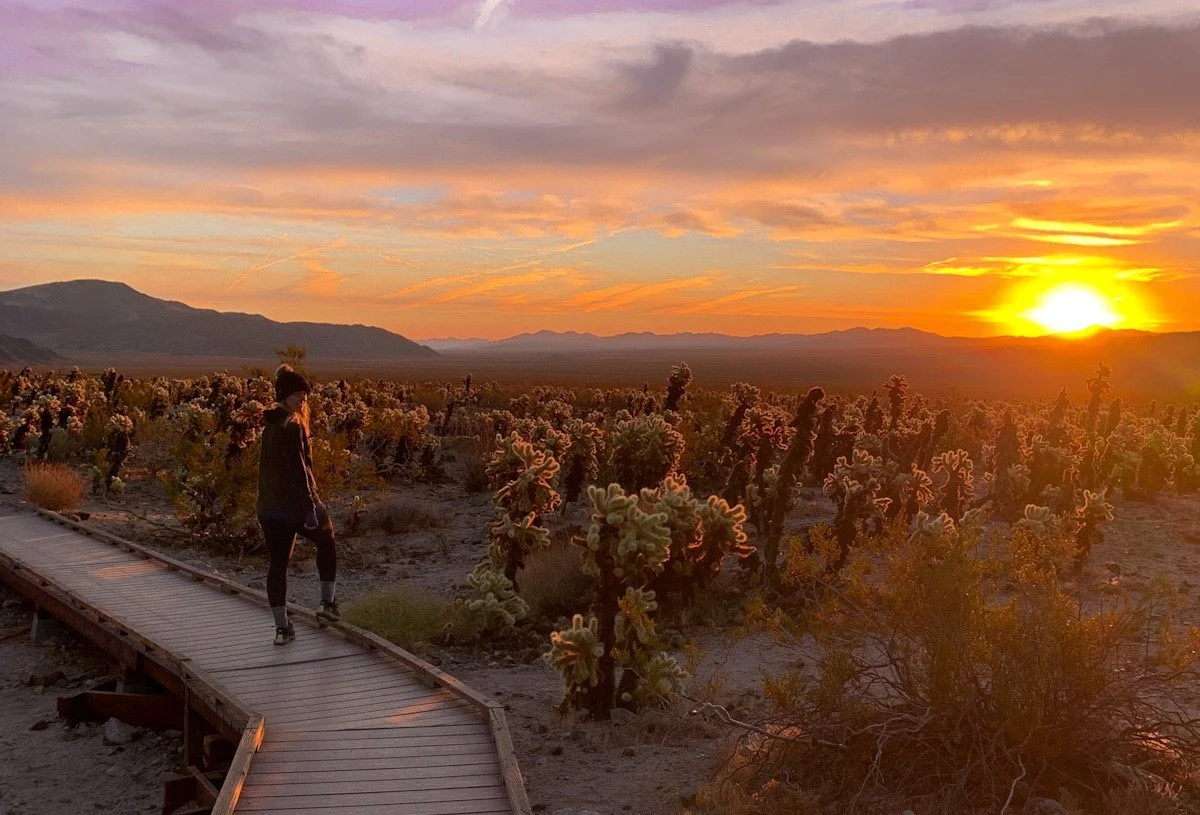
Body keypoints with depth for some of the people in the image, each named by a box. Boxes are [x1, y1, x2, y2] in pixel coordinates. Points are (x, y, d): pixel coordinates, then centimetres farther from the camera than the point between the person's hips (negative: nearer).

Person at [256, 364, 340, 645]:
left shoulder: (271, 423, 12)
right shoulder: (291, 425, -16)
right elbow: (297, 469, -23)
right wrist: (310, 506, -23)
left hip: (269, 506, 7)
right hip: (295, 503, -7)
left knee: (277, 562, 6)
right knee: (326, 543, 18)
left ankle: (282, 627, 6)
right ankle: (328, 602, 21)